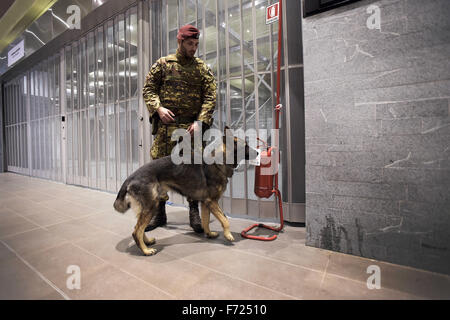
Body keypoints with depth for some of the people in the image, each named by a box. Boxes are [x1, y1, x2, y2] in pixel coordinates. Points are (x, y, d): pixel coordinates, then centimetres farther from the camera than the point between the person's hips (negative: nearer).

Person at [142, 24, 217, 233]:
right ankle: (159, 213, 16)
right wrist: (158, 108, -10)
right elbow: (148, 89, 9)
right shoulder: (163, 64, 13)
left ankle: (194, 212, 13)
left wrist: (201, 121, -11)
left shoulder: (202, 68, 13)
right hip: (165, 125, 1)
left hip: (192, 127, 0)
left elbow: (210, 97, 3)